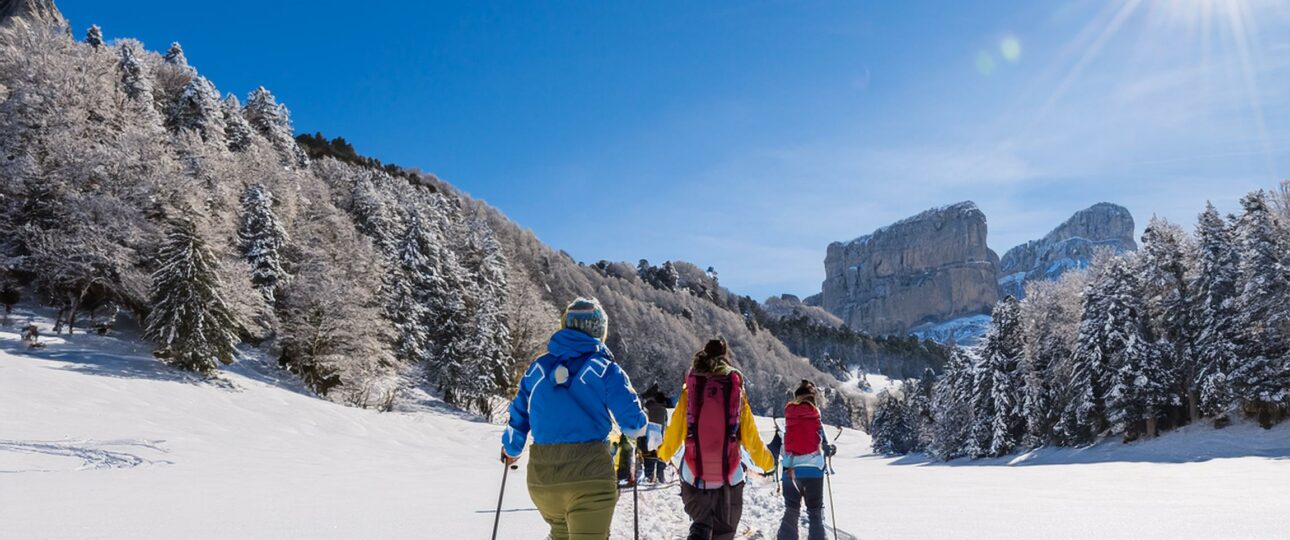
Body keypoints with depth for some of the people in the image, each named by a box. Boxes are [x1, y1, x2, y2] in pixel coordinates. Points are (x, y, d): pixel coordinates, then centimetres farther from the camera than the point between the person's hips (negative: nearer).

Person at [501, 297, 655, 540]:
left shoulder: (538, 367, 7)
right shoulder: (605, 369, -5)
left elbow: (518, 416, 11)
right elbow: (633, 424, -7)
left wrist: (511, 450, 31)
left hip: (541, 479, 5)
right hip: (589, 476, -5)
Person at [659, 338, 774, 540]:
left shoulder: (691, 387, 0)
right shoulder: (736, 387, 0)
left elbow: (676, 430, 3)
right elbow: (750, 435, 2)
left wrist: (664, 453, 23)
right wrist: (765, 461, 19)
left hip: (694, 475, 1)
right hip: (729, 475, 0)